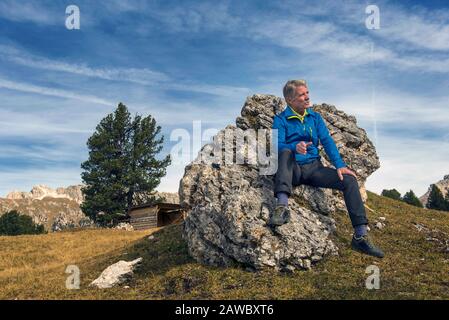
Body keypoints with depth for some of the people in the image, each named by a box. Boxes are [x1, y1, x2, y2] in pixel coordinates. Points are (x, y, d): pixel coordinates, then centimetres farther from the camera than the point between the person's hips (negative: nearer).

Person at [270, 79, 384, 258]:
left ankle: (360, 237, -16)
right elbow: (278, 145, -12)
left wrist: (339, 165, -11)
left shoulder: (315, 117, 16)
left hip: (313, 168, 4)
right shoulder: (280, 120, 3)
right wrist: (295, 147, -36)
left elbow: (327, 141, 4)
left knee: (350, 180, -17)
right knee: (286, 152, -36)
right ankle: (282, 206, -51)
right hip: (293, 171, -4)